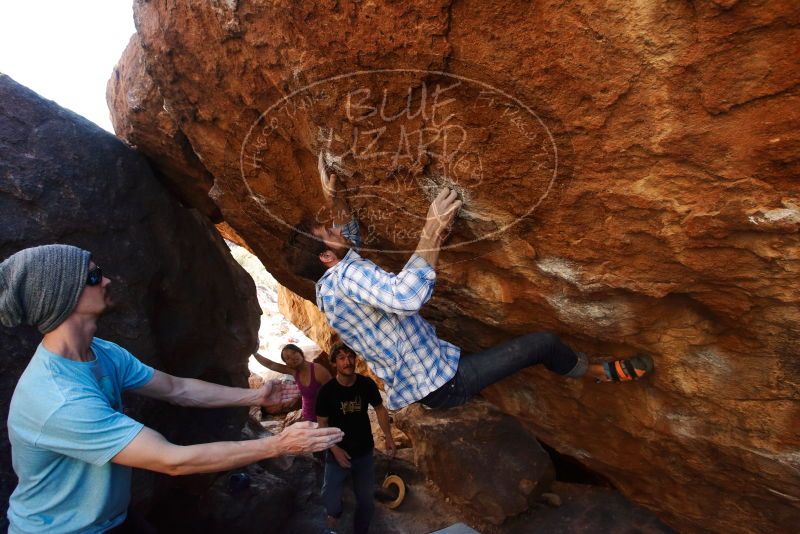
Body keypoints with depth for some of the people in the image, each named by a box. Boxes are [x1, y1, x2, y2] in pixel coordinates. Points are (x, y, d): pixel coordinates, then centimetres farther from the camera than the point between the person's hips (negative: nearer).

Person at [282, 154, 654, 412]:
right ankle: (605, 372, 27)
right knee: (542, 342, 0)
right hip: (441, 381, -10)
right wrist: (432, 233, -39)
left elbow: (349, 239, 24)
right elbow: (406, 295, -47)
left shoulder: (327, 290, 6)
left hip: (419, 385, 10)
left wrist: (335, 202, 8)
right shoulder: (347, 275, -27)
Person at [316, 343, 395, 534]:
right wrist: (335, 449, -20)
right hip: (338, 453, -2)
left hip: (364, 452, 2)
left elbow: (380, 409, 1)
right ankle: (334, 515, 31)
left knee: (366, 499, 16)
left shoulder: (367, 384, -13)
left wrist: (388, 437, -5)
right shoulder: (327, 391, -18)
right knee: (330, 496, -4)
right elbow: (322, 423, -10)